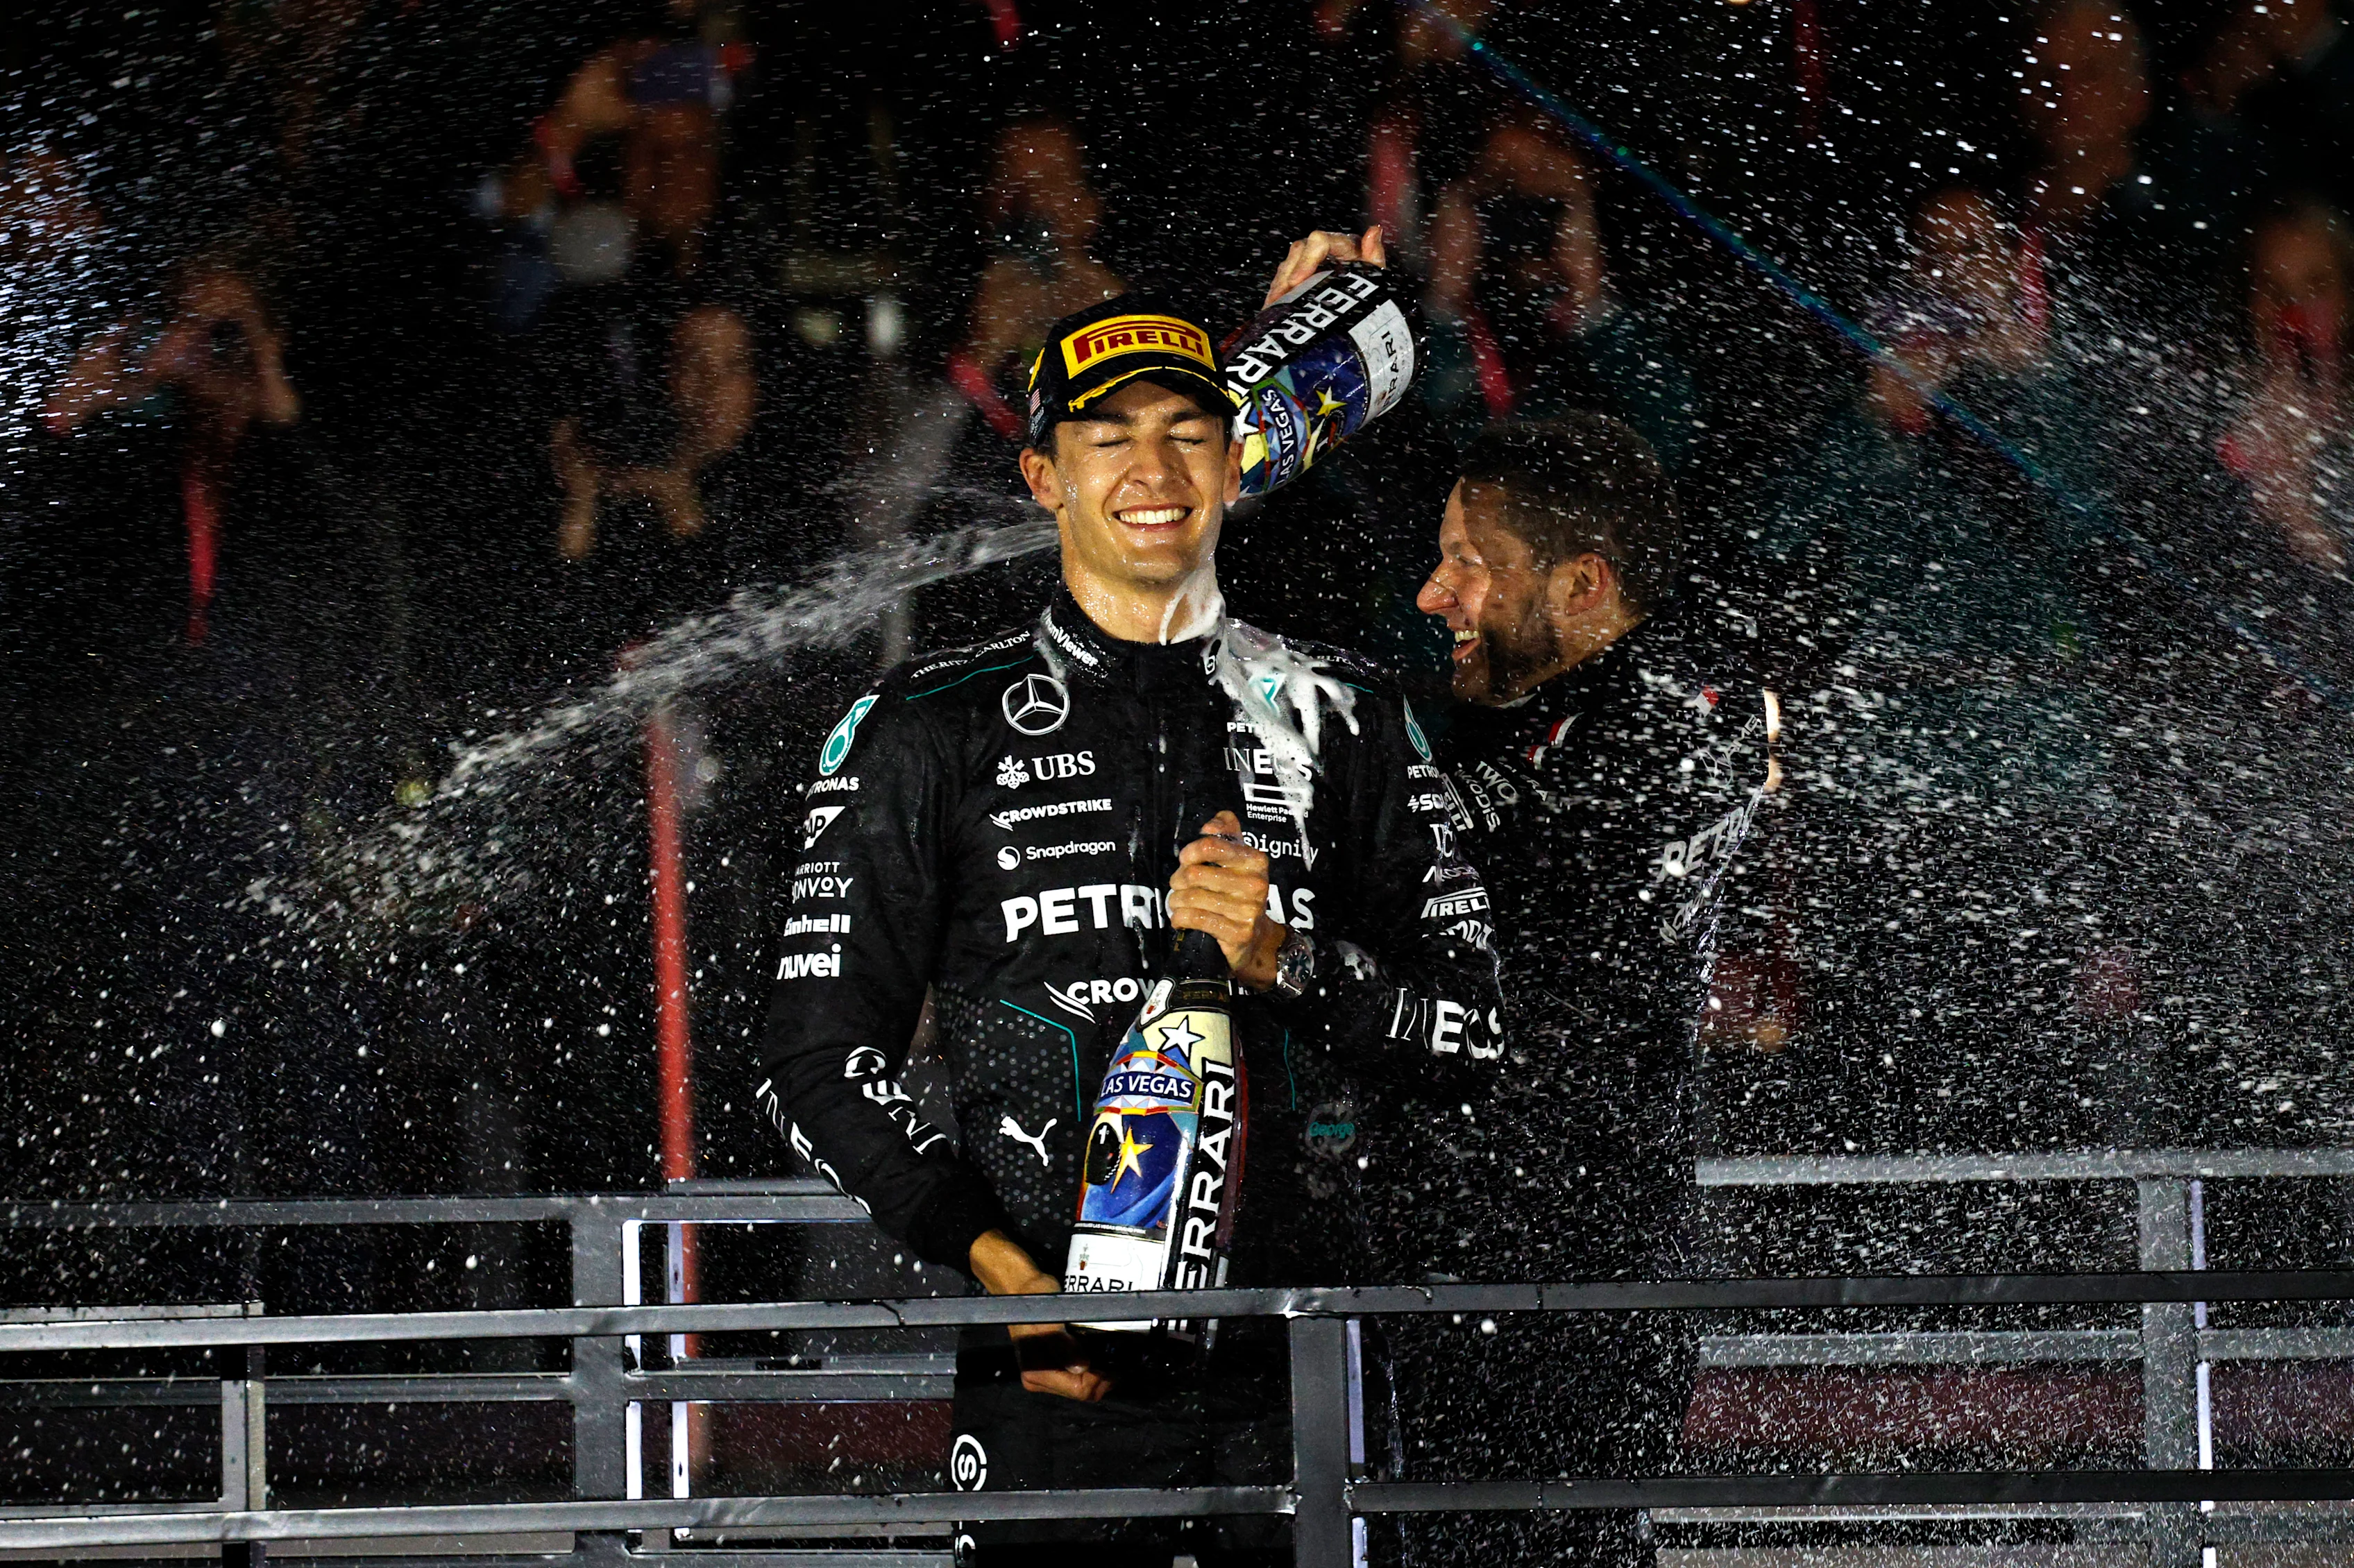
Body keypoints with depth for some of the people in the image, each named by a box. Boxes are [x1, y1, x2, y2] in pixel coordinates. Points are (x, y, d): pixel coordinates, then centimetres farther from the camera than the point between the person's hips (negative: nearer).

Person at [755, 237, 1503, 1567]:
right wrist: (998, 1262, -10)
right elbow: (822, 1058, 2)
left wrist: (1287, 962, -10)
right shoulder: (930, 733, 4)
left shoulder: (1347, 719, 11)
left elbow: (1471, 1027, 9)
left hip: (1300, 1358, 2)